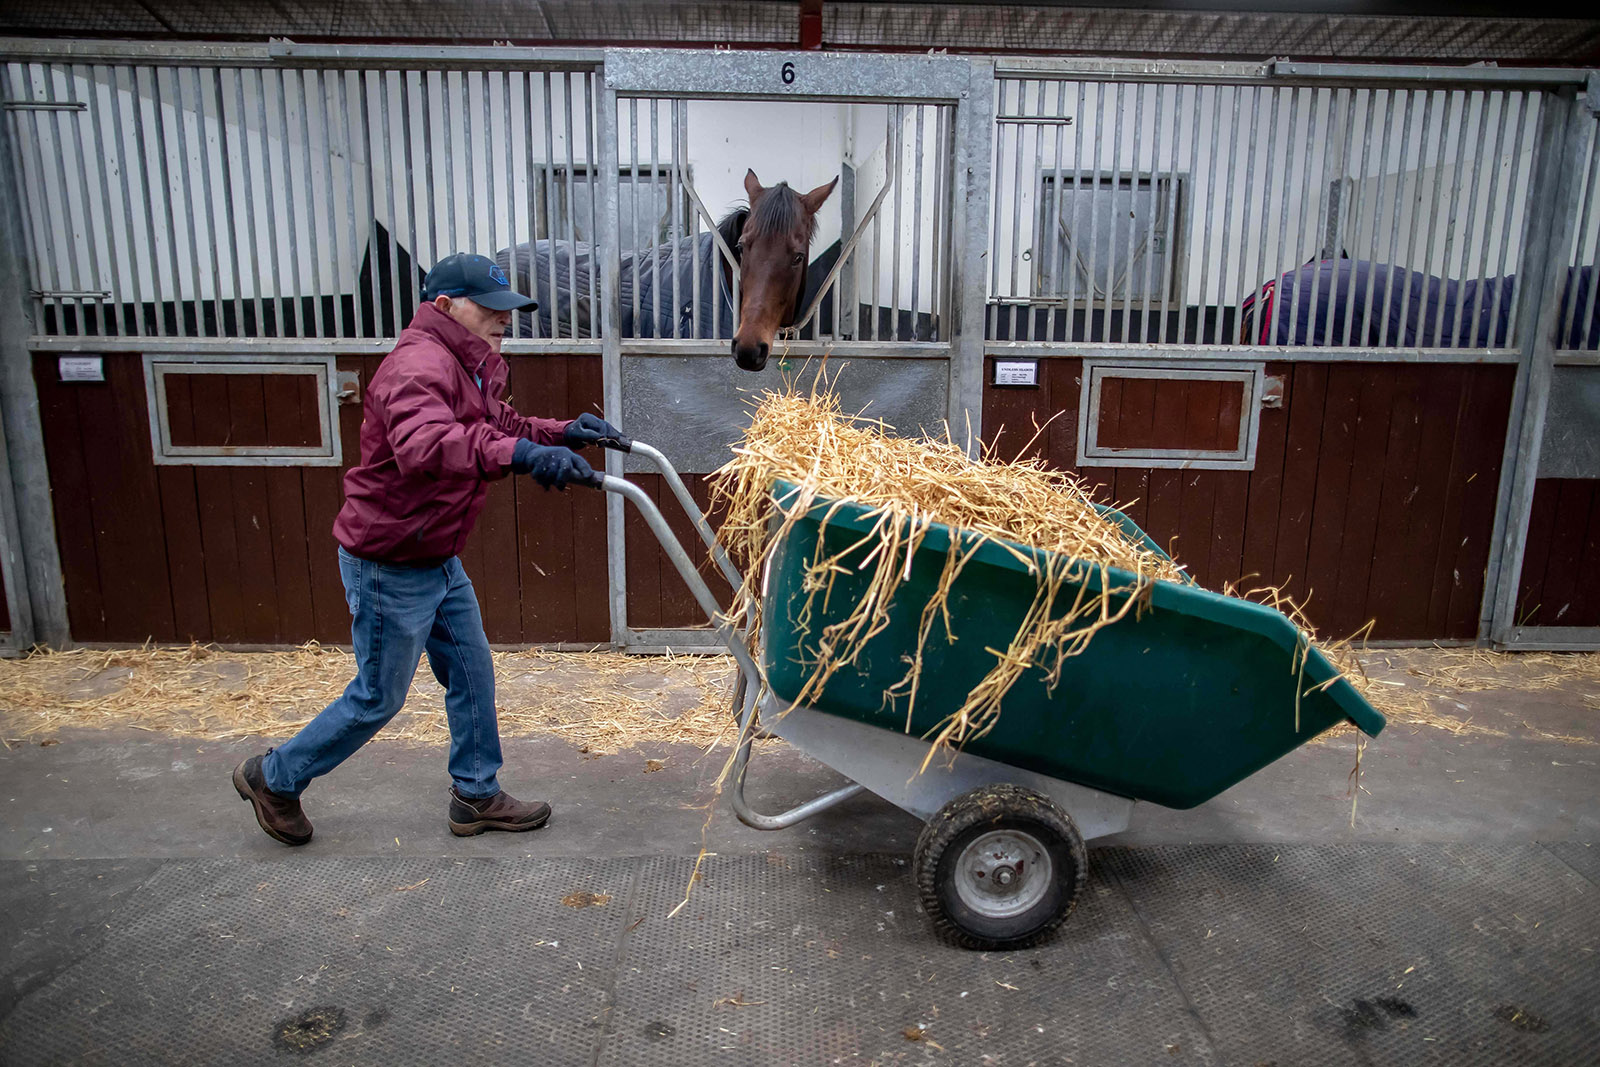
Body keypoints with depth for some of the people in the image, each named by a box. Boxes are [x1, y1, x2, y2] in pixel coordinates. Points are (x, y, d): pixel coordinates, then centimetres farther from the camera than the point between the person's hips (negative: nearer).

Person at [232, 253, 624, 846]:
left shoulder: (467, 368, 10)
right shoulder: (420, 365, -25)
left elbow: (501, 427, 21)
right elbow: (422, 445, -46)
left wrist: (562, 432, 3)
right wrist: (518, 453, -58)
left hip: (437, 560, 10)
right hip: (388, 567, -10)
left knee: (472, 675, 14)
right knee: (379, 698, 5)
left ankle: (476, 797, 28)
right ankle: (274, 778, 28)